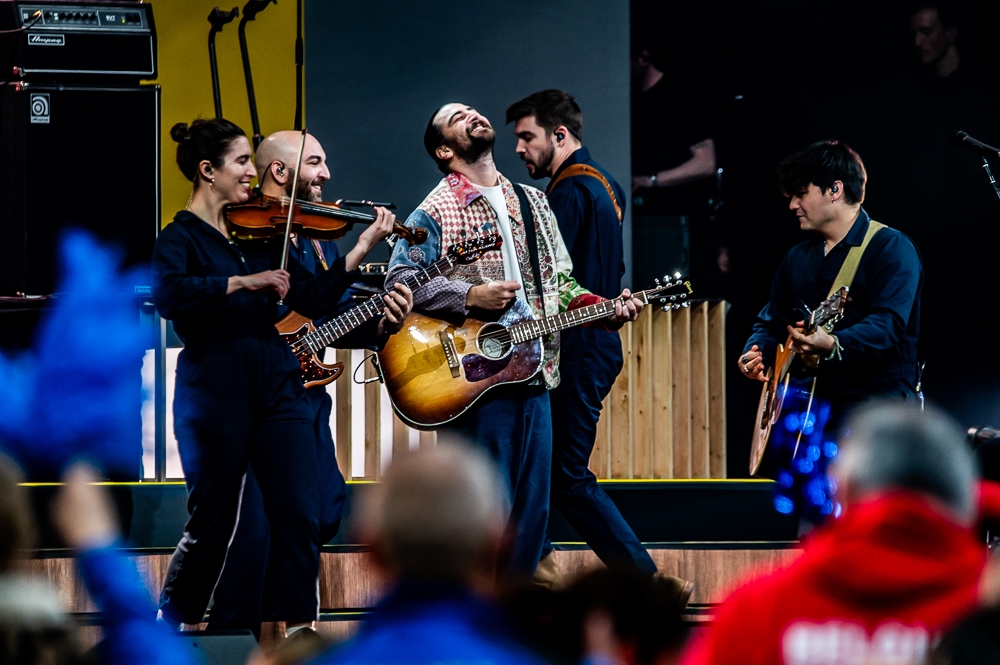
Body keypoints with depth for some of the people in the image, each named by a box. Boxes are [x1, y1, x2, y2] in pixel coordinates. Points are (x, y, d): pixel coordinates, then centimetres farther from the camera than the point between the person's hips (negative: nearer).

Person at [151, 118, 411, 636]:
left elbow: (313, 298, 10)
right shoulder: (181, 238, -5)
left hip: (277, 387, 5)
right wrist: (243, 282, -28)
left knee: (300, 516, -3)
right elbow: (169, 296, -26)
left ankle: (300, 627, 1)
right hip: (215, 392, -5)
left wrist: (363, 246, 2)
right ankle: (171, 627, 19)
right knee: (212, 524, 2)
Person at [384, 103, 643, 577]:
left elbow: (560, 283, 21)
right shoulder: (436, 212, -2)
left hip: (534, 378, 6)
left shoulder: (533, 203, 18)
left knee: (532, 512, 6)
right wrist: (471, 295, -20)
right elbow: (399, 280, -11)